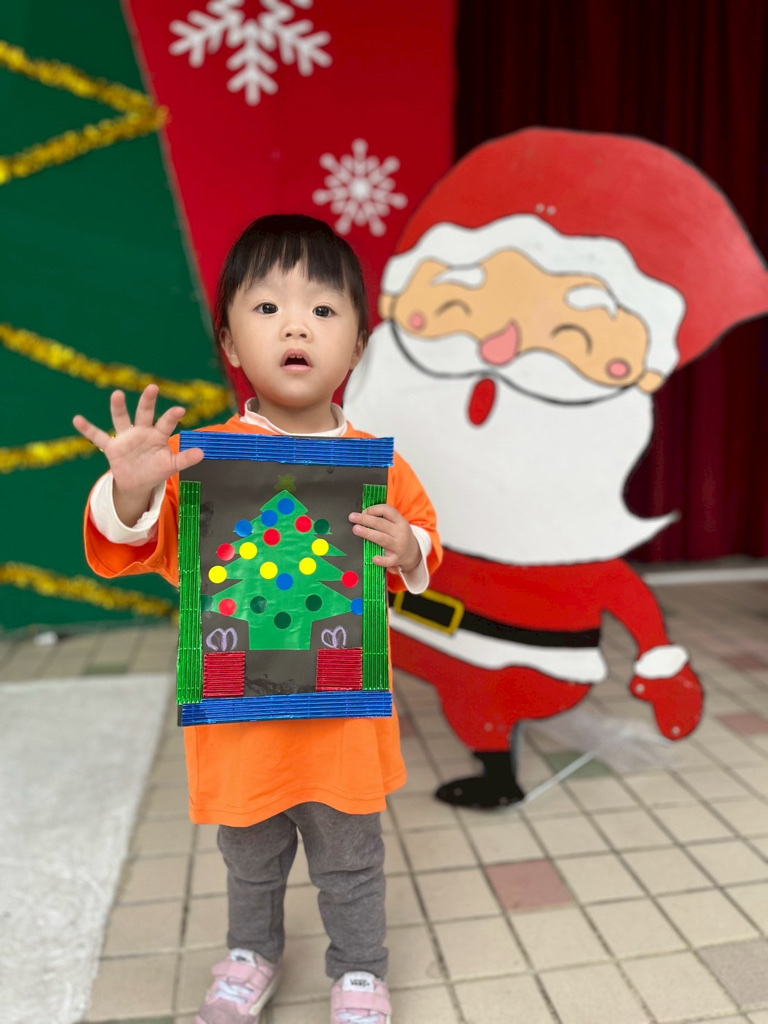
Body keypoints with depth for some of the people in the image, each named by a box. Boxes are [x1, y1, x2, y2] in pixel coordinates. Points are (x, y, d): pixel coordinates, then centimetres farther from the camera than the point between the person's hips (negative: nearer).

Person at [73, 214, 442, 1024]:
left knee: (349, 860, 21)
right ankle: (251, 955, 55)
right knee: (249, 858, 26)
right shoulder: (199, 456, -12)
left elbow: (423, 548, 6)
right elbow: (129, 548, -13)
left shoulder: (377, 463, -7)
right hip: (238, 712, 1)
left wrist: (406, 551, -16)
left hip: (343, 716, 0)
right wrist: (132, 491, -32)